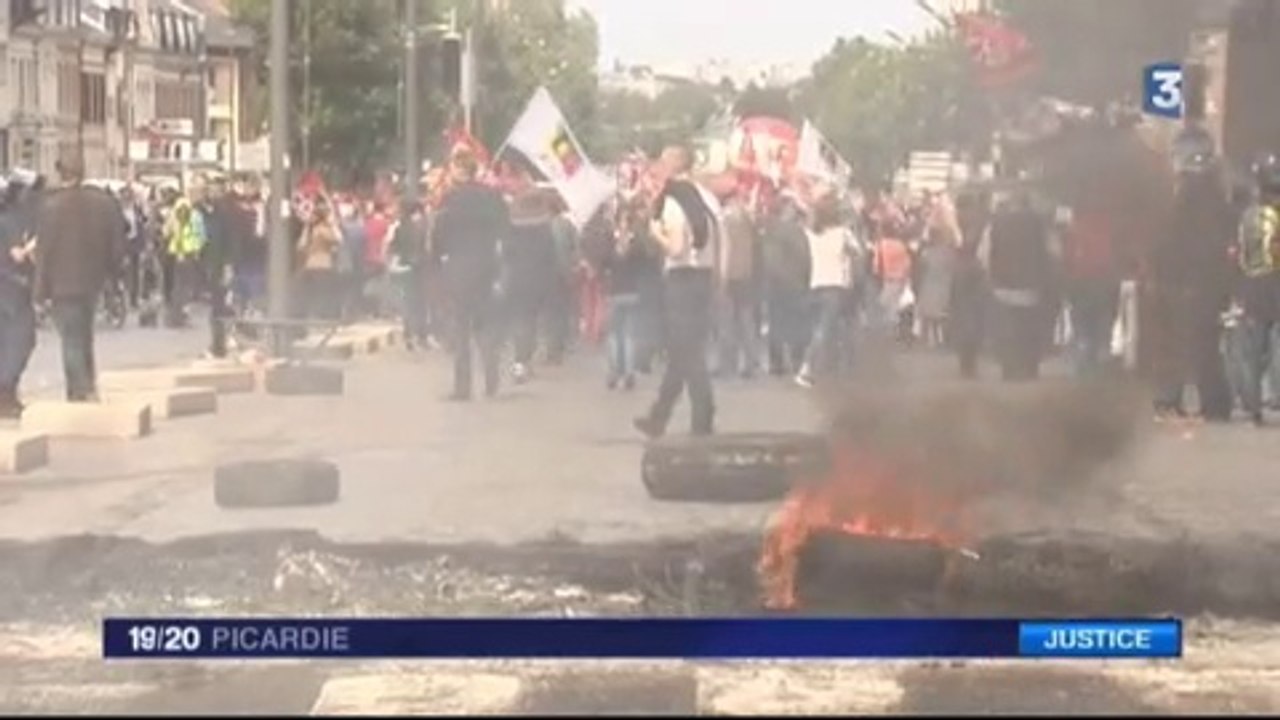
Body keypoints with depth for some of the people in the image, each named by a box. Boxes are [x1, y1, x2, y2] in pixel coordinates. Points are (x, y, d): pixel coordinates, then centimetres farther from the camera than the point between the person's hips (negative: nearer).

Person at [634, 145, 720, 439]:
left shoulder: (672, 202, -13)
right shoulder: (708, 199, 9)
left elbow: (676, 248, -20)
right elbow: (718, 242, 9)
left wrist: (656, 232, -4)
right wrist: (715, 279, 14)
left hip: (682, 280, -7)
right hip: (705, 277, 7)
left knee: (688, 355, -2)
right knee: (680, 352, 14)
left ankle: (703, 424, -2)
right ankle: (657, 419, 25)